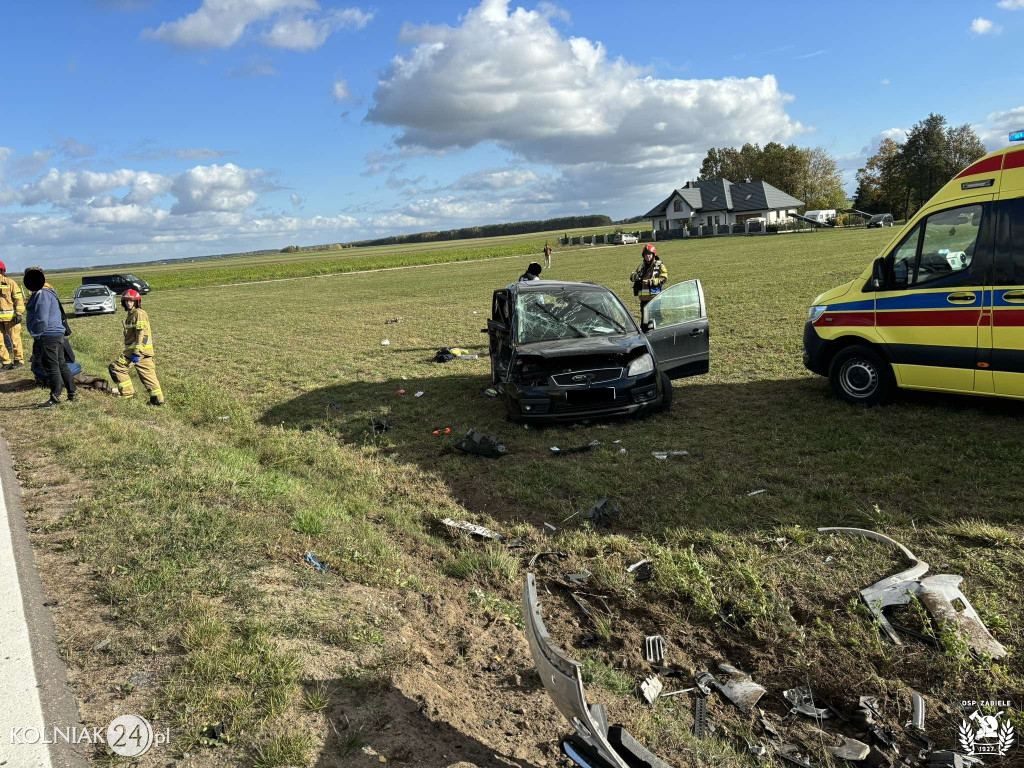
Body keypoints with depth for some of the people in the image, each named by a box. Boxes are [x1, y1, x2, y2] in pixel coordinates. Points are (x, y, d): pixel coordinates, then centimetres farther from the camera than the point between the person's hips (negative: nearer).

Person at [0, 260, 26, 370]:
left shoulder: (9, 283, -4)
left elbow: (19, 298, -6)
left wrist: (19, 314, -12)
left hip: (10, 317, -5)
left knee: (14, 339, 3)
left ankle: (19, 360, 14)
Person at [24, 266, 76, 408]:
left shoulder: (42, 294, -17)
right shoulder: (48, 292, 16)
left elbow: (42, 319, -21)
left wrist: (36, 334, -11)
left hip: (49, 336, -10)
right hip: (58, 334, 10)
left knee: (51, 367, -5)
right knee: (61, 365, 15)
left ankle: (55, 398, 0)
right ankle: (72, 393, 21)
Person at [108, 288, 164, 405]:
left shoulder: (139, 314, -11)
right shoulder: (130, 314, 21)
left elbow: (142, 334, -20)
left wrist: (137, 352, -25)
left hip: (139, 349, -10)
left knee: (116, 368, -3)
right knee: (148, 374, 9)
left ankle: (128, 393, 2)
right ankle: (158, 399, 10)